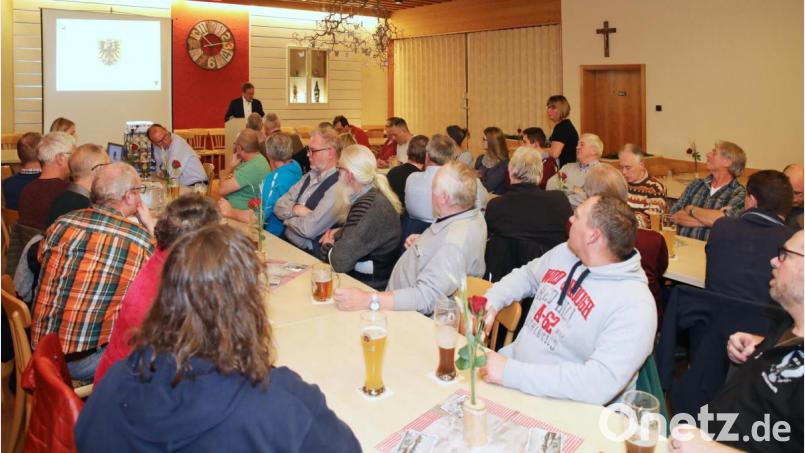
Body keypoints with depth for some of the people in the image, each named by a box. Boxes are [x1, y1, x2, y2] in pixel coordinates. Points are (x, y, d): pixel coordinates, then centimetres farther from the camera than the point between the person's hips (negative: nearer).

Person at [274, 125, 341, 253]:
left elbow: (309, 229, -24)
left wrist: (289, 218, -4)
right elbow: (279, 206, 7)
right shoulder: (310, 176, 8)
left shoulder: (337, 186, -19)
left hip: (309, 254, -7)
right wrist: (295, 209, -14)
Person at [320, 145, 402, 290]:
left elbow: (340, 261, -27)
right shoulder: (375, 195, 7)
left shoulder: (367, 207, -24)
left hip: (369, 286, -9)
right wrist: (337, 232, 7)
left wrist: (327, 246, -6)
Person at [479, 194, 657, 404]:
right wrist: (491, 301, 2)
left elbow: (602, 383, -30)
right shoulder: (565, 252, 3)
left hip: (557, 406, -7)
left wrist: (511, 373, -32)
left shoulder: (634, 305, -21)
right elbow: (526, 275, 22)